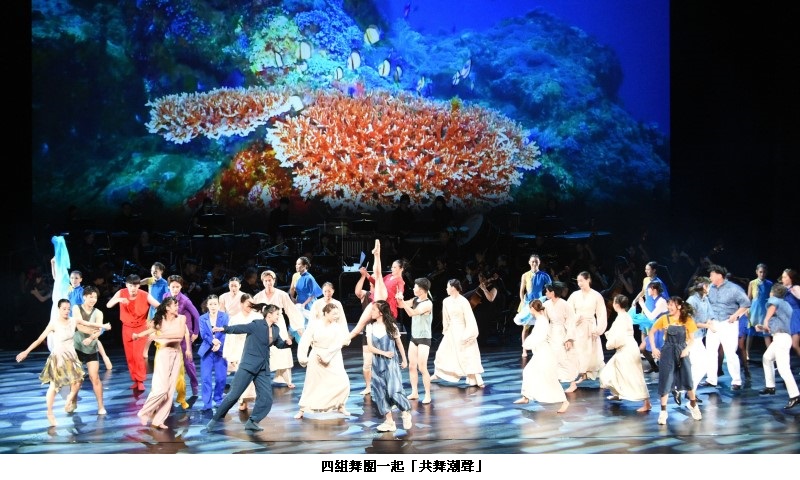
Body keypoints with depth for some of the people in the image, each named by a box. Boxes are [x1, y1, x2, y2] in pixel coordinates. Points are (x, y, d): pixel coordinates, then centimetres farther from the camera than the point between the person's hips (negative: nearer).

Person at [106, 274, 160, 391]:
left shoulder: (145, 296, -19)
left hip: (141, 328, -3)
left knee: (138, 355, -10)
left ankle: (141, 381, -1)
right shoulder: (121, 293, -13)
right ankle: (135, 380, 18)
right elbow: (108, 305, -22)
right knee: (129, 356, 6)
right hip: (127, 328, 3)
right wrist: (118, 300, -42)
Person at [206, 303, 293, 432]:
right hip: (249, 365, -7)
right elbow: (240, 328, -24)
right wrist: (224, 329, -39)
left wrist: (287, 343, 2)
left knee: (266, 398, 0)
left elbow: (279, 344, 24)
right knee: (234, 395, -4)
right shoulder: (257, 325, -13)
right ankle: (215, 419, 9)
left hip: (263, 368, 7)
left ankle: (252, 422, 13)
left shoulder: (275, 329, 8)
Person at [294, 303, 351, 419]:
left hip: (334, 359, 1)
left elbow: (339, 343, -16)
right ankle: (303, 409, 20)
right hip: (315, 358, -1)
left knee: (343, 382, -10)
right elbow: (305, 341, -9)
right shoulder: (314, 324, -9)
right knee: (311, 383, 6)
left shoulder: (338, 326, -7)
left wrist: (326, 355, -23)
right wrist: (302, 356, -19)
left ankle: (340, 406, 11)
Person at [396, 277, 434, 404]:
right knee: (412, 366, 10)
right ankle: (414, 392, 19)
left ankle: (427, 395, 0)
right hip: (414, 337, 8)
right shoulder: (415, 300, 3)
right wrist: (399, 298, -12)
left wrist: (402, 300, -28)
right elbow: (401, 305, 8)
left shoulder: (427, 303, -20)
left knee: (422, 368, -9)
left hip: (424, 339, -8)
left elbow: (412, 313, -29)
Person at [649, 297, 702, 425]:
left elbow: (692, 338, 1)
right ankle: (663, 411, 7)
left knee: (688, 380, 4)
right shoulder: (664, 319, -2)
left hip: (682, 352, 0)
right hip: (668, 352, 0)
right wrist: (654, 348, -3)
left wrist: (687, 349, -15)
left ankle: (693, 405, 30)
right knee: (665, 381, -1)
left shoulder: (687, 320, -2)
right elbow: (651, 332, 5)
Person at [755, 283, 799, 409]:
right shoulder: (786, 305, 24)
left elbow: (773, 306, -26)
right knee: (767, 358, 26)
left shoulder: (774, 300, -1)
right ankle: (770, 387, 32)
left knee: (783, 368, -17)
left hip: (781, 337, -10)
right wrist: (763, 327, 30)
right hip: (779, 337, 10)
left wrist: (766, 321, -34)